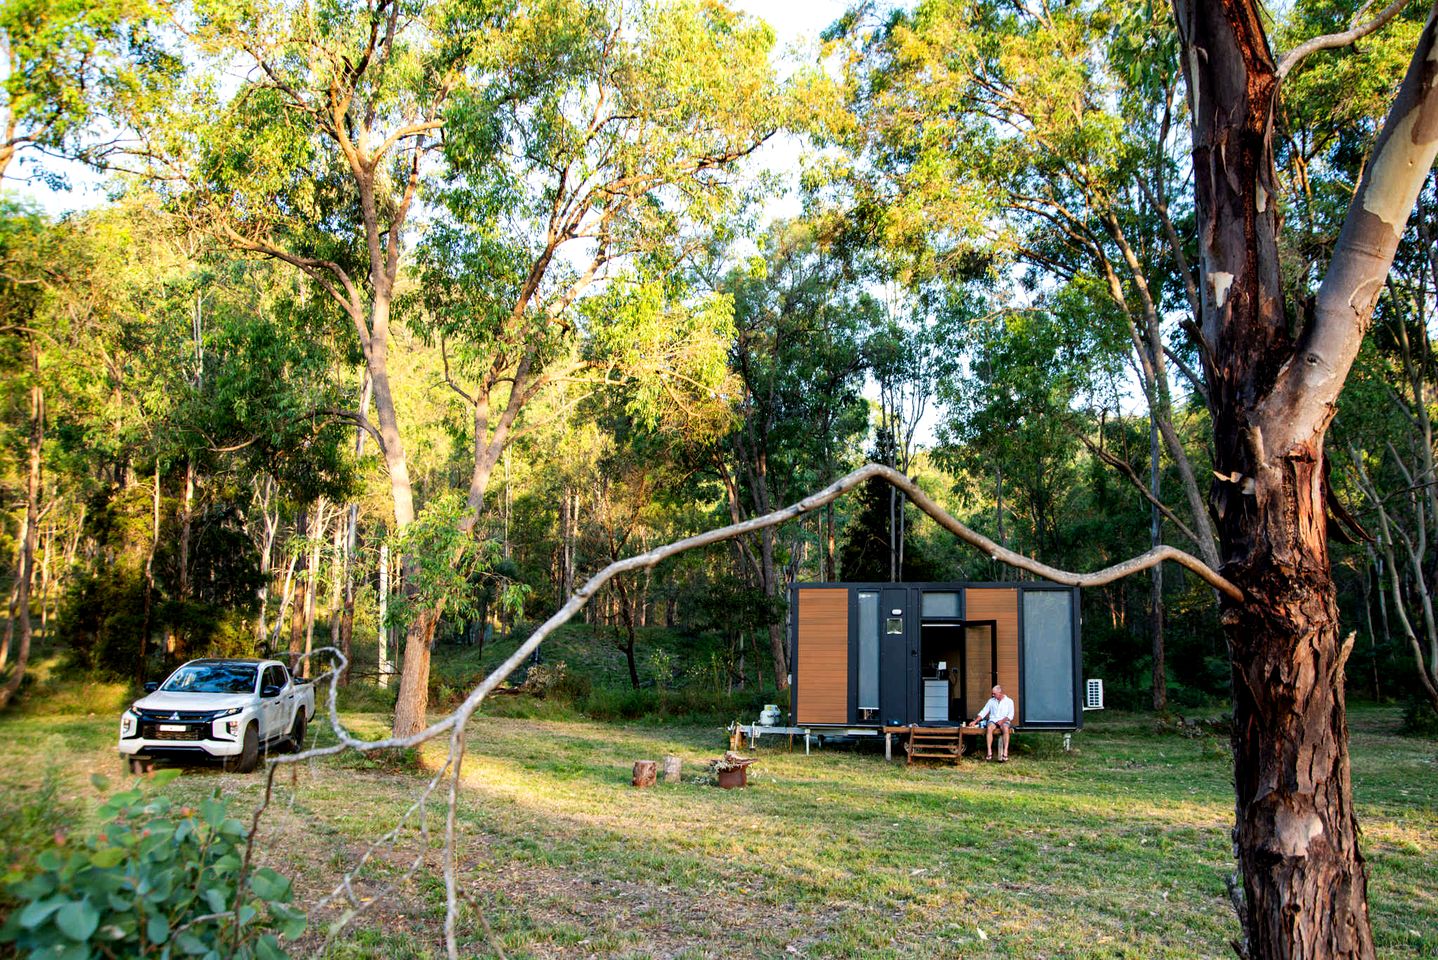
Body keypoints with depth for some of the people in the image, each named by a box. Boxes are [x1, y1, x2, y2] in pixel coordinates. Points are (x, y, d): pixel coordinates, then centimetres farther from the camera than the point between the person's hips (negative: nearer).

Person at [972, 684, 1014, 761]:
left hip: (1004, 721, -2)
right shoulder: (991, 701, 15)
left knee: (1005, 729, -38)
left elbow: (1010, 715, -1)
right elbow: (983, 712, 12)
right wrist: (975, 721, 1)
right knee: (989, 728, -34)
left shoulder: (1009, 701, 8)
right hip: (993, 720, 2)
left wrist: (1002, 721, -18)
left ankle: (1005, 753, -43)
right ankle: (989, 752, -39)